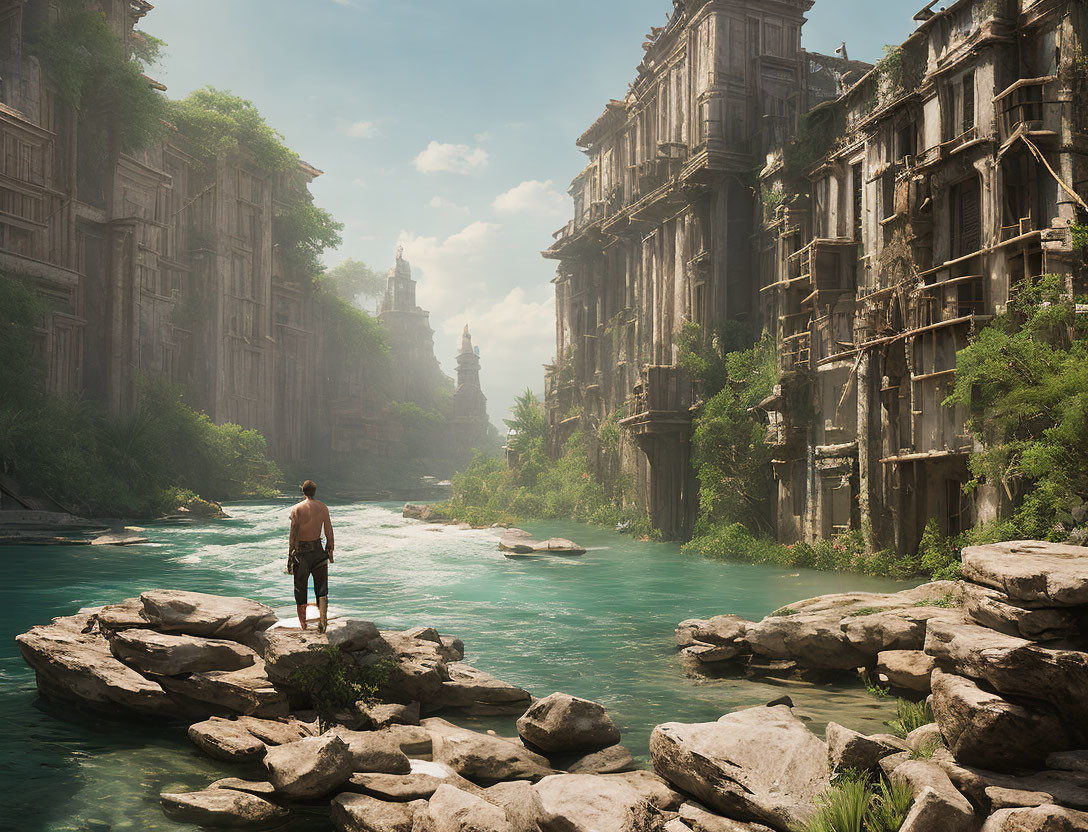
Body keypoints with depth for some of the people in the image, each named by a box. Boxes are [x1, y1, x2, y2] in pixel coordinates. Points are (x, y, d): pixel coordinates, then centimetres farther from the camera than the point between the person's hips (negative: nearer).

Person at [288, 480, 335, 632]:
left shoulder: (296, 509, -7)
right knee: (321, 587, 9)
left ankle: (303, 624, 15)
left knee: (300, 589, 11)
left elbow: (293, 534, -10)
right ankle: (323, 620, -8)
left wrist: (289, 557, -5)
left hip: (301, 551, -1)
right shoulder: (323, 507, 0)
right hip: (318, 550, 2)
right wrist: (330, 551, 11)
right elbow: (329, 532, 0)